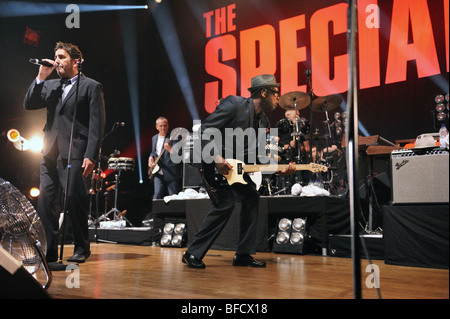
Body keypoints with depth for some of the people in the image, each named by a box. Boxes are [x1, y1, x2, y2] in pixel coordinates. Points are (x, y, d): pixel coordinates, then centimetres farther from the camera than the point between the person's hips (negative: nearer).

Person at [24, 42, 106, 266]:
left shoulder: (91, 86, 2)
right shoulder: (50, 86, 20)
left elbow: (97, 124, -5)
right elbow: (28, 104, 11)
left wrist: (90, 156, -14)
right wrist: (41, 77, 3)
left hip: (75, 154, -6)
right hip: (51, 153, 6)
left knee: (75, 201, -5)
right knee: (45, 201, 2)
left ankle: (81, 249, 12)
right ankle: (49, 251, 11)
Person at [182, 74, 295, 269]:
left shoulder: (262, 120, 8)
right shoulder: (234, 104, -17)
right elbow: (205, 130, -20)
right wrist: (217, 158, -28)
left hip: (234, 165, 9)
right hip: (210, 160, -9)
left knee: (252, 198, 0)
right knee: (226, 204, -18)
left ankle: (243, 255, 10)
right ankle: (193, 254, -6)